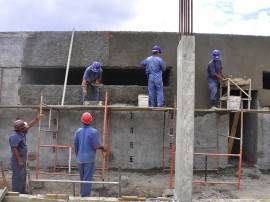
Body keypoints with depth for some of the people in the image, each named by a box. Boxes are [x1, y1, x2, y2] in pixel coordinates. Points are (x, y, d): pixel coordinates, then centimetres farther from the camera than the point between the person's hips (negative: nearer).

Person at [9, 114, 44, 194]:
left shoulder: (22, 133, 5)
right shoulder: (14, 137, -23)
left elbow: (28, 126, 20)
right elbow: (14, 149, -26)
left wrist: (37, 119, 18)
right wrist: (19, 161, -25)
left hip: (22, 160, 10)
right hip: (17, 161, -10)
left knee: (23, 177, 18)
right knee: (18, 177, -2)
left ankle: (22, 191, 29)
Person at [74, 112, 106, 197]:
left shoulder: (78, 131, 3)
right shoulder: (94, 131, -13)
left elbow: (75, 145, 6)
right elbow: (96, 146, -15)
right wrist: (103, 148, 5)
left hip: (80, 159, 5)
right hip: (89, 158, -5)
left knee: (82, 178, 17)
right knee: (87, 179, 1)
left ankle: (83, 195, 27)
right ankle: (85, 196, 3)